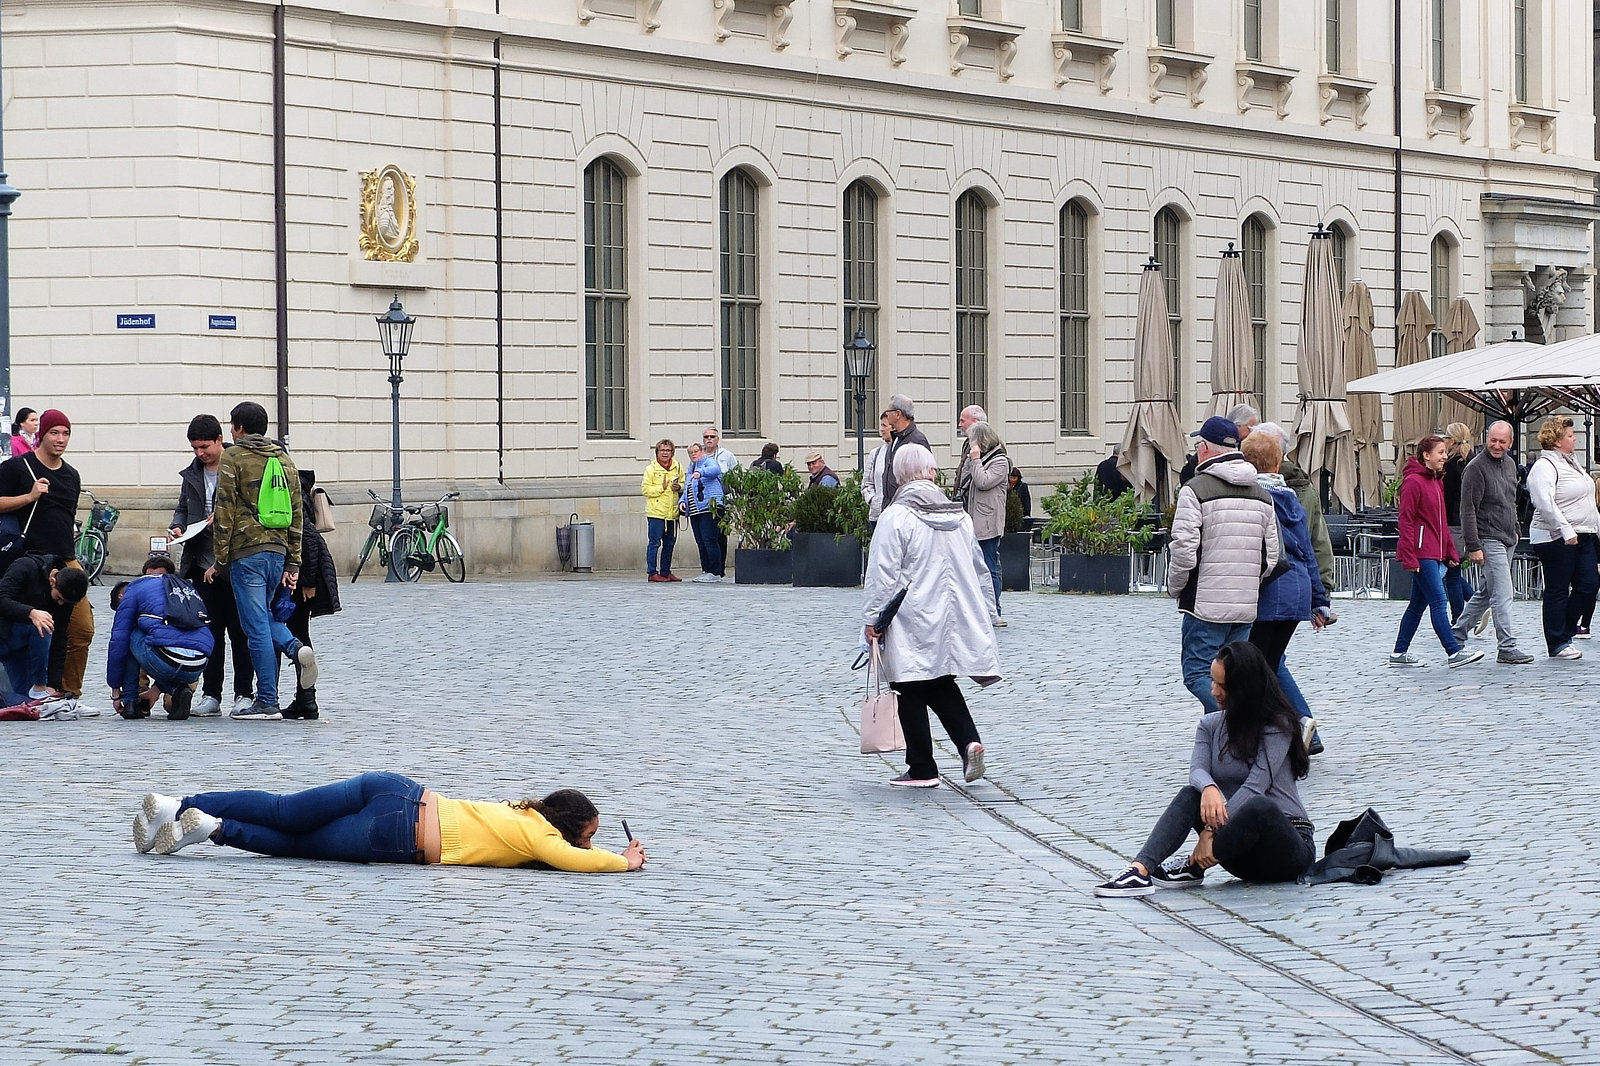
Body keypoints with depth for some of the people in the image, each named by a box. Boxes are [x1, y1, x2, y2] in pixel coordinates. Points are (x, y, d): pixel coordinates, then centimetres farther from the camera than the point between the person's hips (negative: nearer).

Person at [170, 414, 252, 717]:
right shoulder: (192, 473, 14)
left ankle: (244, 693, 6)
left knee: (239, 630, 1)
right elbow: (183, 507, 23)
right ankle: (210, 695, 11)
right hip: (202, 561, 6)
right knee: (209, 630, 7)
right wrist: (178, 526, 4)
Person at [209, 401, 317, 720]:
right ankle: (296, 648, -7)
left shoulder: (233, 458, -3)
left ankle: (267, 702, -4)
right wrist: (293, 563, 15)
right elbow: (296, 513, 14)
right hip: (278, 550, 6)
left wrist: (219, 561, -3)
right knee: (263, 614, 22)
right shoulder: (284, 460, 15)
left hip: (246, 553, -6)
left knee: (256, 625, -4)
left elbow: (225, 512, -8)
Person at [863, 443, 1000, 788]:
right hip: (956, 620, 6)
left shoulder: (895, 517, -11)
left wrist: (872, 618, -6)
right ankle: (970, 741, -5)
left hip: (913, 624, -6)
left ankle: (922, 770, 7)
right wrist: (986, 614, 26)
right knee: (942, 686, 18)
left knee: (912, 694, 3)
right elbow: (979, 569, 17)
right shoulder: (959, 516, 9)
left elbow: (883, 575, -13)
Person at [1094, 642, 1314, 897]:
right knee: (1190, 794, -19)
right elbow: (1197, 769, -7)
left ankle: (1193, 867, -22)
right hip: (1245, 853, 5)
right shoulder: (1211, 724, 10)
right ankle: (1140, 870, -38)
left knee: (1259, 806, -37)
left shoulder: (1278, 726, -9)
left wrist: (1211, 832, -26)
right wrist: (1209, 789, -32)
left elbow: (1255, 786, -19)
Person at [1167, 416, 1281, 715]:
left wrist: (1175, 588, 2)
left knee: (1198, 674, -4)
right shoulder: (1262, 494, 13)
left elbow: (1183, 550, -14)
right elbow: (1272, 555, 12)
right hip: (1246, 605, 6)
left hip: (1206, 603, -6)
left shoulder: (1196, 489, -9)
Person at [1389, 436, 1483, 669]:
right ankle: (1454, 652, -13)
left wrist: (1450, 551, 17)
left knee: (1418, 604, 11)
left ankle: (1400, 653, 16)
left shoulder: (1437, 481, 17)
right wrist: (1409, 557, -19)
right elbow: (1406, 521, -15)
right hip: (1421, 553, -9)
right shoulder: (1413, 481, -11)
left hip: (1435, 553, 9)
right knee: (1439, 602, -11)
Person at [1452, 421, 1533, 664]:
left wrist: (1515, 532, 22)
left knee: (1486, 593, 15)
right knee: (1502, 594, -12)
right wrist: (1473, 547, -19)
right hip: (1489, 540, -9)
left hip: (1507, 539, 9)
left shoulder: (1509, 464, 12)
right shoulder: (1476, 468, -13)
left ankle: (1457, 635, 26)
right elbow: (1468, 510, -16)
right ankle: (1507, 648, -11)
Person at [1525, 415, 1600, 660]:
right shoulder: (1544, 467, -12)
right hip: (1556, 538, -9)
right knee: (1557, 591, -3)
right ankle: (1557, 645, 3)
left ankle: (1565, 633, 16)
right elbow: (1545, 504, -24)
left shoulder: (1570, 462, 18)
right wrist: (1565, 531, -30)